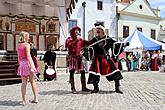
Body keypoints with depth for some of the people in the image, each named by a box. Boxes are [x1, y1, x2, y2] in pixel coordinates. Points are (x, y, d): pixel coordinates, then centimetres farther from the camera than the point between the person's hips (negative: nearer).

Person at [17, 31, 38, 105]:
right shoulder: (27, 45, -7)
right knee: (32, 82, 6)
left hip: (22, 64, 5)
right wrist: (31, 66, -19)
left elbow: (19, 57, 15)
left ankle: (24, 100, 8)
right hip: (28, 63, -5)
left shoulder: (18, 45, 11)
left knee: (24, 83, 6)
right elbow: (28, 56, -16)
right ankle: (36, 98, 11)